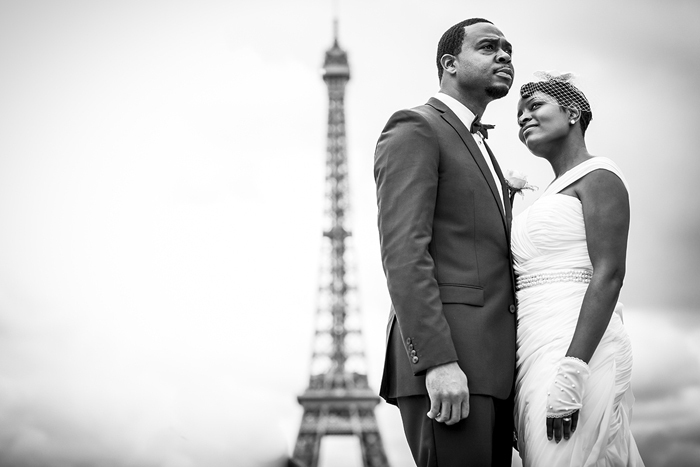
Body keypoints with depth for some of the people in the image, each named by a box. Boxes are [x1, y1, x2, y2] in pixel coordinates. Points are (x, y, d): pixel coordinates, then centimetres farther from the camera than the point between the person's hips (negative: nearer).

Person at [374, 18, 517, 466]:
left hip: (487, 365, 9)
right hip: (440, 358, -9)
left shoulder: (477, 151, 27)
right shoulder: (414, 130, -3)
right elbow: (402, 253, -15)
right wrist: (439, 363, -24)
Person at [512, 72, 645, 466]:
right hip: (544, 359, 9)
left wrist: (570, 373, -25)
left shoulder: (599, 176, -2)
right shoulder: (559, 194, 25)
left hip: (578, 356, -9)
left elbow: (609, 275, -15)